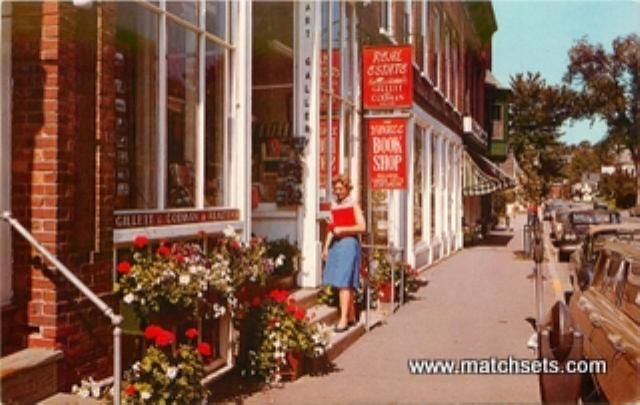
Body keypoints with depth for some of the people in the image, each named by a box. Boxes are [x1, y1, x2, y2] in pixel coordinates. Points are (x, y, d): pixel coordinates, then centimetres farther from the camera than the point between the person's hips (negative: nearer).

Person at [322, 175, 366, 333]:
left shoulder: (353, 205, -5)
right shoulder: (334, 205, 14)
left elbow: (362, 227, -12)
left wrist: (342, 229, -15)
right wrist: (326, 247, 14)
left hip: (349, 244, -6)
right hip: (336, 244, 7)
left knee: (344, 282, -11)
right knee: (346, 283, 11)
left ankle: (344, 319, -10)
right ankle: (351, 316, 22)